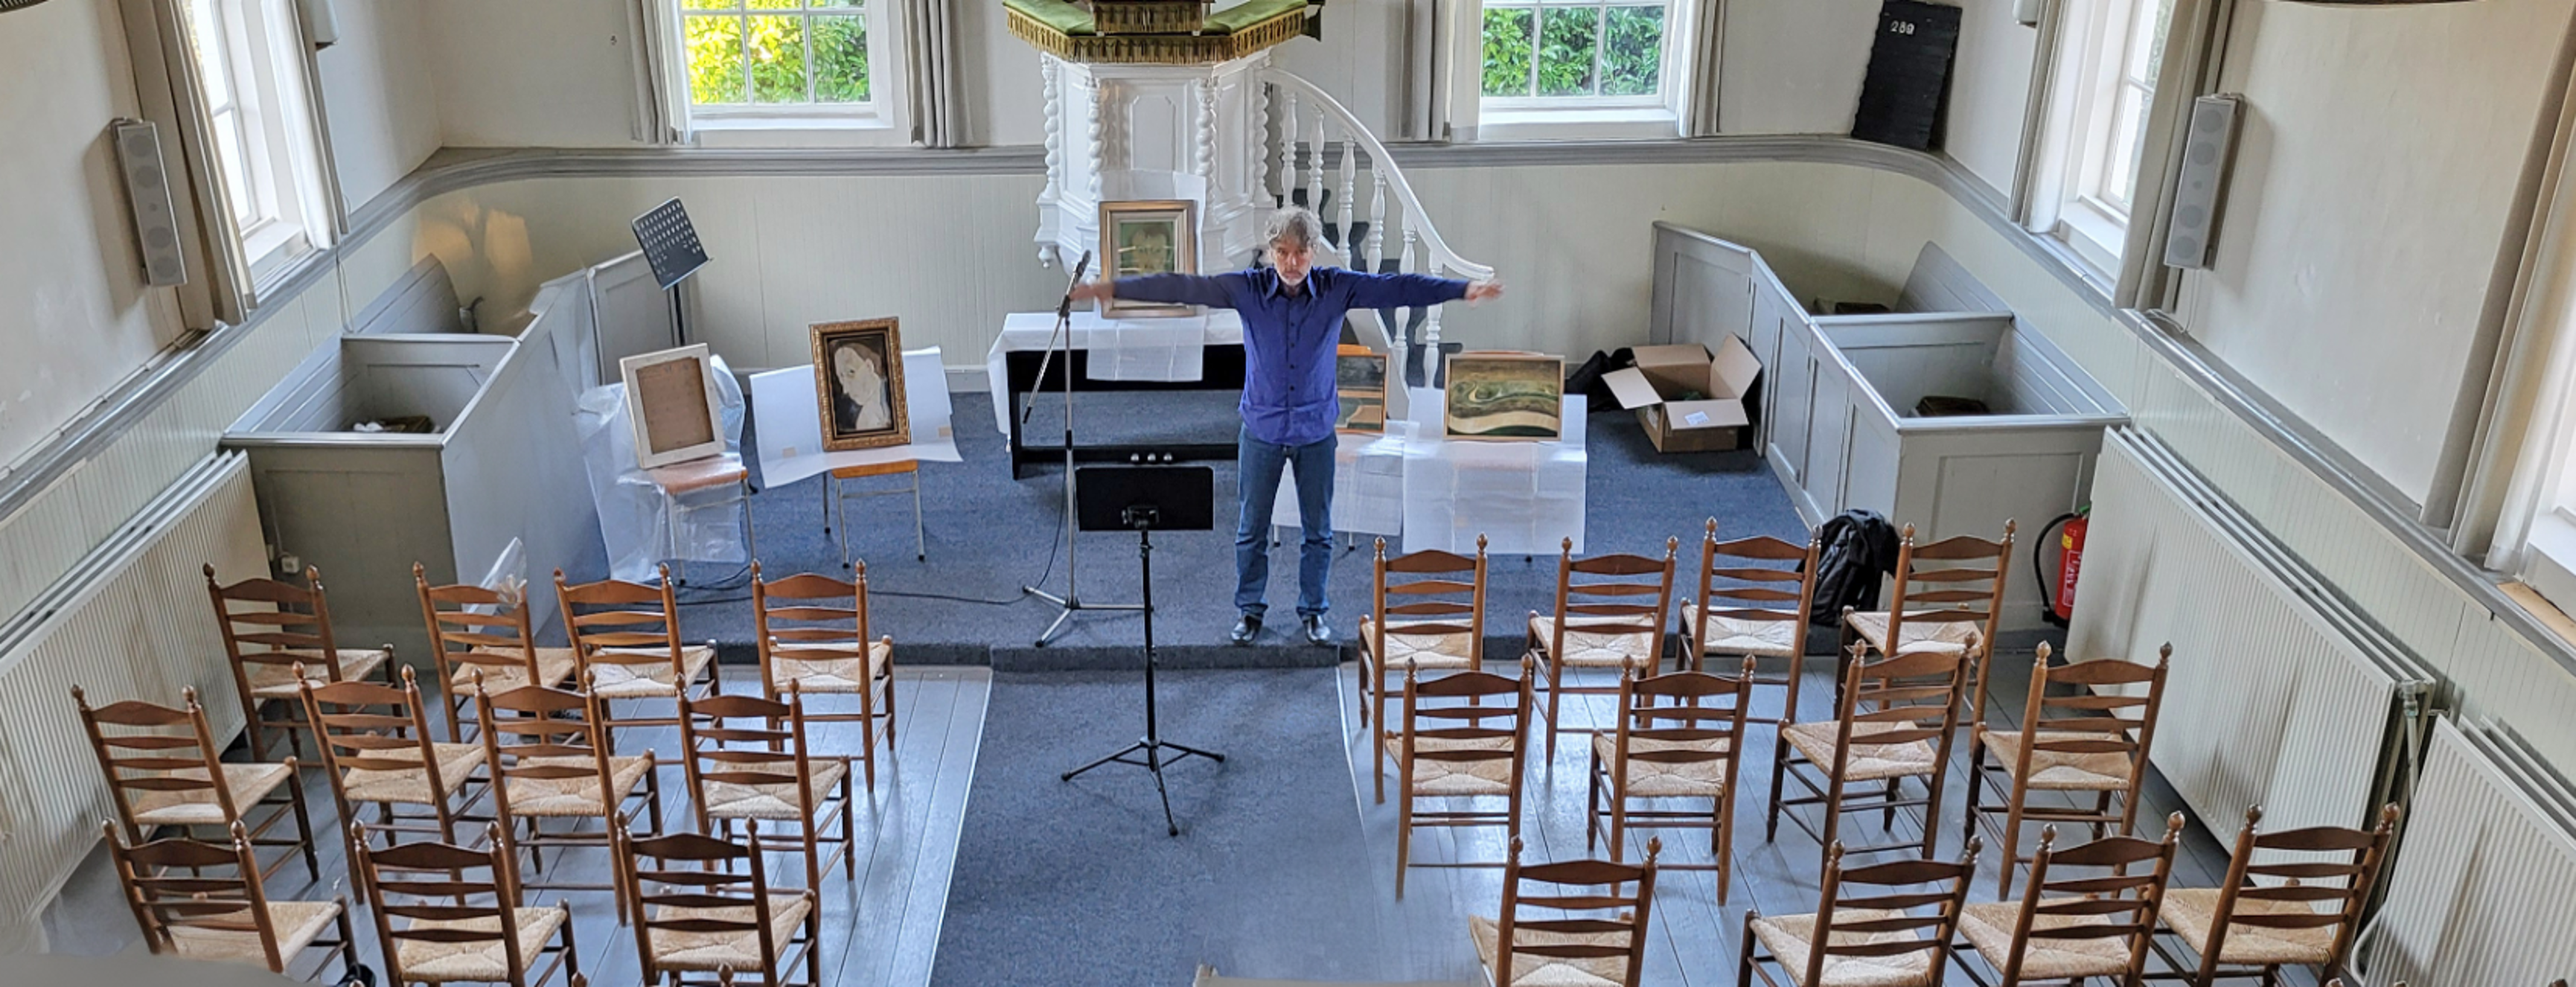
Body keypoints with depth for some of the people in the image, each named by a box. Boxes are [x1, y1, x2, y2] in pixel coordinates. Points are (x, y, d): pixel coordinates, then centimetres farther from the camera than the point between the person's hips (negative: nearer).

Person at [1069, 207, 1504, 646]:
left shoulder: (1337, 288, -9)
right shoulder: (1248, 288, -10)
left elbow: (1397, 288, -14)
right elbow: (1184, 287, -13)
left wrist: (1464, 290, -22)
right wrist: (1114, 287, -18)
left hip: (1316, 432, 1)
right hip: (1261, 429, 0)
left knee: (1318, 530, 11)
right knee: (1251, 530, 10)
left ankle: (1313, 610, 29)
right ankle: (1250, 610, 27)